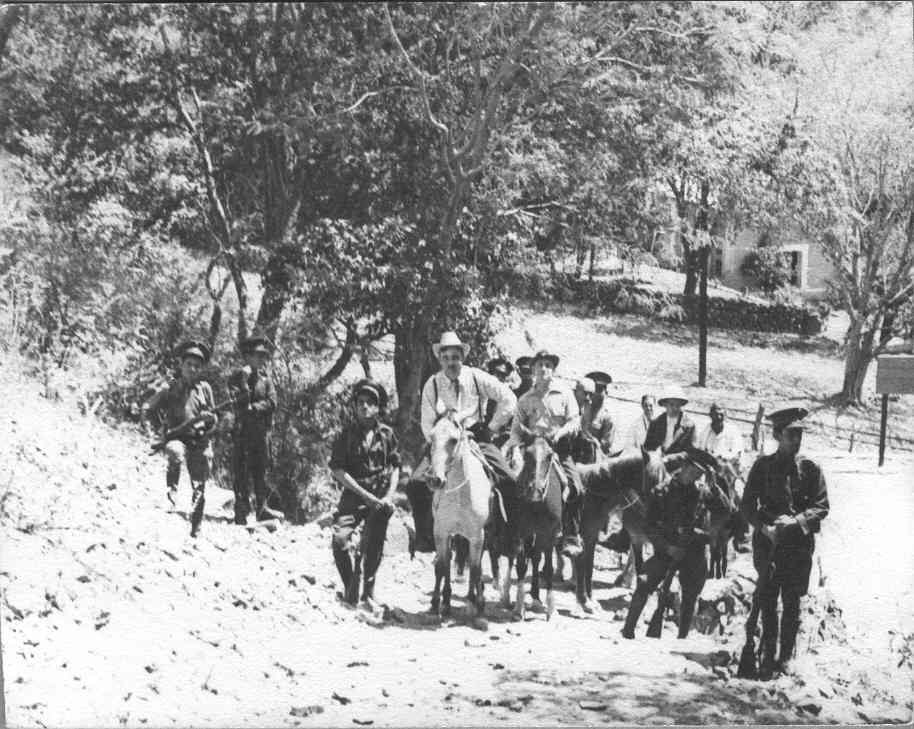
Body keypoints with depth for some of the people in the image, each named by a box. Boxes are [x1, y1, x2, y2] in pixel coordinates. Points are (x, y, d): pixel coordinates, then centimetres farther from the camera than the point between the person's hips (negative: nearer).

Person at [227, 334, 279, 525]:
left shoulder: (265, 377, 11)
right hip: (243, 430, -4)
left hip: (262, 430, 4)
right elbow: (239, 402, -13)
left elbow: (272, 402, 0)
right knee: (242, 471, -4)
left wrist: (255, 407, -14)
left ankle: (261, 508, 14)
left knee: (261, 469, 8)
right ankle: (241, 511, 0)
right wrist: (244, 381, -21)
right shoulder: (237, 376, -2)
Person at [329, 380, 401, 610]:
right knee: (339, 539, -17)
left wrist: (388, 495, -6)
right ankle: (350, 589, 1)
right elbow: (337, 469, -5)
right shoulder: (347, 434, -1)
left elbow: (395, 468, 9)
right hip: (353, 494, -1)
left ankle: (368, 593, 17)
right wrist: (364, 494, -12)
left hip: (380, 498, 1)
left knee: (374, 546, -1)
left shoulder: (386, 434, 5)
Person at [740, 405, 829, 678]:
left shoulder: (810, 468, 5)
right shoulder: (763, 466, 5)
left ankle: (786, 658, 10)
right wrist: (765, 526, -12)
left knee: (792, 603, 2)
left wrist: (796, 522, -13)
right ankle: (768, 657, 5)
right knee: (767, 602, -1)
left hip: (799, 544, 0)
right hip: (768, 543, 0)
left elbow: (822, 506, 3)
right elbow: (747, 505, 5)